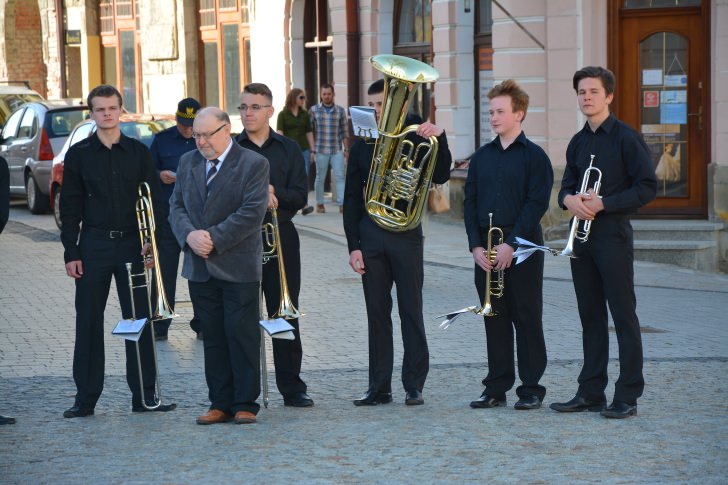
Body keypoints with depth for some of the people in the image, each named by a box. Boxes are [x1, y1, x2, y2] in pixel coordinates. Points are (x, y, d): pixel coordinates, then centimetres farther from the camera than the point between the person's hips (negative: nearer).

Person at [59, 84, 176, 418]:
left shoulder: (138, 152, 6)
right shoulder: (79, 154, 3)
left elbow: (155, 200, 6)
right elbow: (70, 206, 3)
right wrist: (70, 252, -3)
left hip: (132, 244, 1)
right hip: (93, 246, 0)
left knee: (140, 319, 2)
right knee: (88, 322, 2)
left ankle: (144, 396, 9)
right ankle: (85, 399, 8)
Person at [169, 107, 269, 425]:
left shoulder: (253, 164, -5)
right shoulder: (188, 162, 12)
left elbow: (252, 214, -14)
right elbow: (176, 207, 9)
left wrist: (215, 239, -17)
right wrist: (189, 235, -10)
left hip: (238, 266, -5)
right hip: (200, 267, 5)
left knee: (242, 335, -1)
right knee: (213, 337, 8)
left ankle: (244, 404, 6)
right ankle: (220, 403, 14)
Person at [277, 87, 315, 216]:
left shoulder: (305, 114, 12)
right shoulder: (283, 114, 1)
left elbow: (309, 133, 15)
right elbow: (279, 132, -6)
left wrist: (312, 150, 11)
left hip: (303, 149, 2)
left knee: (305, 176, -8)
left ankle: (304, 205, -11)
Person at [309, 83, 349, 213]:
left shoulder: (340, 111, 6)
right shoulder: (314, 110, 3)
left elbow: (344, 132, 10)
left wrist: (346, 149, 6)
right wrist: (312, 150, -1)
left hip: (337, 150, 1)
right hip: (320, 150, -1)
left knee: (340, 176, -5)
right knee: (320, 177, 7)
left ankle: (342, 204, -7)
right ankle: (319, 204, 17)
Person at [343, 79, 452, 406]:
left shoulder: (413, 139, 3)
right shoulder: (361, 147, 10)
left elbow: (440, 177, -10)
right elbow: (351, 200, 9)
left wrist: (439, 138, -24)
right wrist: (353, 246, 2)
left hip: (406, 235, -3)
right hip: (371, 236, 3)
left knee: (411, 312, 0)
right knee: (377, 313, 6)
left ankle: (414, 385, 6)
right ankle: (379, 387, 11)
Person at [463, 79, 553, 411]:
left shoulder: (534, 156, -3)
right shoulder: (481, 157, 12)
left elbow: (537, 204, -10)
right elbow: (469, 202, 9)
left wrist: (511, 244, -17)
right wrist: (476, 246, -3)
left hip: (522, 249, -5)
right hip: (485, 252, 5)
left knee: (527, 319, 0)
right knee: (494, 319, 8)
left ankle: (531, 389, 6)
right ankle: (496, 388, 14)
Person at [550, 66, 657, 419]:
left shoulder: (625, 138, -6)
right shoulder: (578, 142, 14)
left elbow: (647, 187, -10)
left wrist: (603, 204, -17)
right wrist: (569, 198, -6)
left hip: (613, 234, -7)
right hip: (581, 235, 7)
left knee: (623, 315, -4)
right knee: (590, 316, 10)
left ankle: (627, 396, -1)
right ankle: (591, 392, 15)